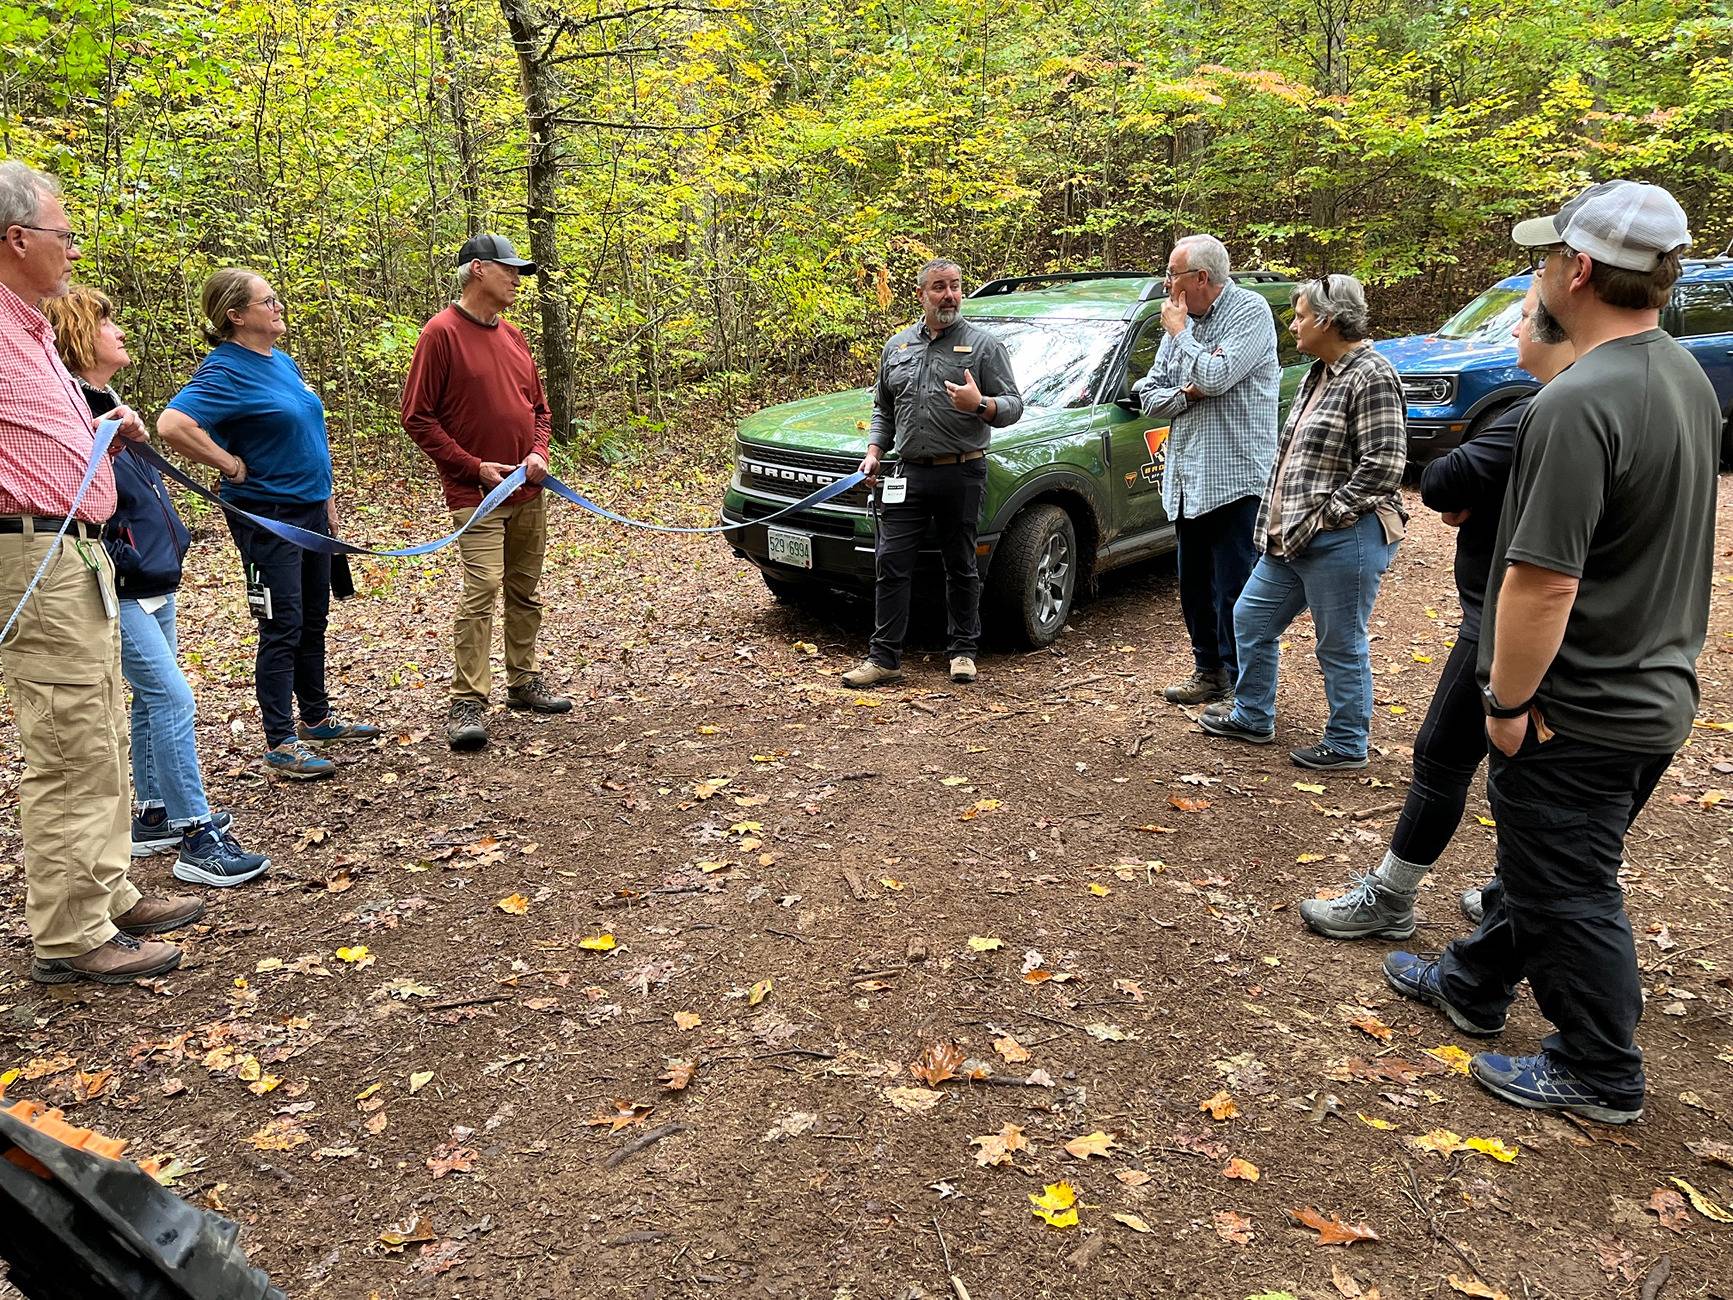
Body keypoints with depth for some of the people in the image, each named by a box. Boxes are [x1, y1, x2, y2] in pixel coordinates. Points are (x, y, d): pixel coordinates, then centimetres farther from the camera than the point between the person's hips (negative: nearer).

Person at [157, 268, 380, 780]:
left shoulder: (283, 361, 10)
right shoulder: (225, 372, -16)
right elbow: (171, 425, -31)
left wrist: (326, 495, 18)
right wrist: (232, 466, -21)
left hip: (310, 509, 8)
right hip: (267, 517, -8)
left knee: (313, 621, 16)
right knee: (283, 629, -4)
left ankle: (317, 718, 31)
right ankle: (281, 744, 4)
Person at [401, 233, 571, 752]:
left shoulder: (513, 335, 13)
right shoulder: (441, 333, -8)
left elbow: (538, 407, 20)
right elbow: (417, 418, -10)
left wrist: (538, 453, 1)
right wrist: (475, 467, -14)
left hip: (528, 491, 7)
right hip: (477, 492, -7)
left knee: (525, 590, 13)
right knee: (482, 589, -15)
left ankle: (523, 682, 25)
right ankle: (468, 703, -10)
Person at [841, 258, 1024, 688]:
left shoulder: (983, 344, 2)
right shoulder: (897, 346, 14)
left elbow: (1013, 406, -3)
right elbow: (883, 408, 23)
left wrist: (979, 404, -23)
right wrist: (874, 451, 9)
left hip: (962, 474, -3)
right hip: (908, 475, 3)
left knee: (961, 567, 6)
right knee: (891, 565, -2)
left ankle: (963, 651, 19)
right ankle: (884, 657, 3)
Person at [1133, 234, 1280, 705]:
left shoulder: (1250, 311, -8)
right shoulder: (1183, 320, 13)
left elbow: (1216, 376, -22)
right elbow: (1150, 394, 12)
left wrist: (1179, 331, -8)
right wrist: (1185, 393, -9)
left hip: (1235, 476, -8)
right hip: (1188, 477, 8)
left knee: (1234, 591, -4)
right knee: (1194, 587, 15)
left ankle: (1241, 688, 5)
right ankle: (1209, 671, 29)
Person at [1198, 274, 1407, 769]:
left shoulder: (1371, 378, -15)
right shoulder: (1319, 374, 14)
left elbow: (1383, 465, -21)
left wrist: (1326, 515, -18)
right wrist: (1284, 521, 13)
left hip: (1342, 540, -10)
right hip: (1293, 536, 10)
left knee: (1341, 646, 2)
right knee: (1251, 617, 17)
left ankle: (1346, 746, 18)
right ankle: (1252, 717, 32)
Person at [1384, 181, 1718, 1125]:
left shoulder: (1579, 404, -27)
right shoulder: (1686, 377, 6)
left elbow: (1544, 582, -29)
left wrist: (1508, 701, -17)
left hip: (1580, 713, -9)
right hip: (1654, 690, 9)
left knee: (1567, 890, 8)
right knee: (1537, 859, 23)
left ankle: (1600, 1076, 25)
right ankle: (1475, 984, 42)